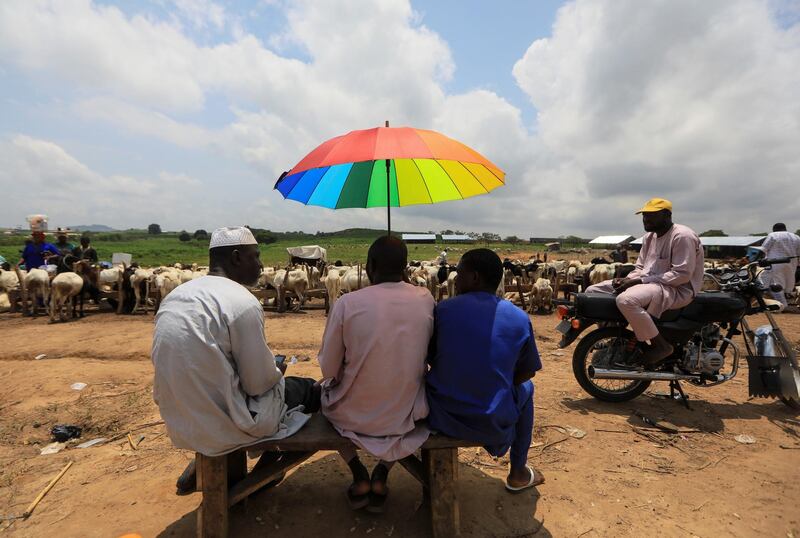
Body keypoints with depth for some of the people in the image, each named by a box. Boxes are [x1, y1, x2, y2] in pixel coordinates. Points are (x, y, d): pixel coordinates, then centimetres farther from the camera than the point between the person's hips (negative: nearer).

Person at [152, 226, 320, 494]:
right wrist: (277, 371, 5)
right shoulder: (242, 301, -20)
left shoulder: (175, 296, 4)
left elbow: (201, 365, 12)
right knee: (308, 389, 11)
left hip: (179, 423, 8)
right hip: (220, 428, -7)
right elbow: (258, 384, -17)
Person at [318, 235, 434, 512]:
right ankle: (381, 475, 20)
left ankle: (360, 478, 21)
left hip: (353, 415, -1)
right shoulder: (426, 299, -9)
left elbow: (329, 369, -9)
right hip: (407, 414, 2)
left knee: (326, 389, 31)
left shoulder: (347, 303, -18)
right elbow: (429, 356, 4)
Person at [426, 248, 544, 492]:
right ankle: (518, 474, 38)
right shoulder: (519, 318, -6)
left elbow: (426, 359, 1)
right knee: (525, 388, 30)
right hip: (493, 425, 1)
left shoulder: (443, 309, -10)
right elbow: (527, 372, 4)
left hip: (442, 417, 0)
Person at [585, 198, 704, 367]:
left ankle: (661, 345, -18)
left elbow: (682, 274, -20)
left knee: (626, 300, -39)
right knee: (593, 292, -2)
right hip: (648, 283, 9)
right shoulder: (649, 237, 15)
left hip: (677, 289, -9)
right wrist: (627, 279, -5)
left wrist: (640, 281, -23)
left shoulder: (682, 236, -13)